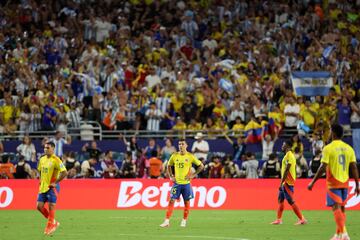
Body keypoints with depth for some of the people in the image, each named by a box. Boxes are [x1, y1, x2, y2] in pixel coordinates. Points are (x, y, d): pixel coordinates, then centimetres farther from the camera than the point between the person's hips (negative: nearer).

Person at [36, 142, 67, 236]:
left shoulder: (56, 160, -13)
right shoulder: (42, 159, 9)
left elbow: (64, 173, -17)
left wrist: (55, 182, -16)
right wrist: (41, 182, 13)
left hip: (52, 187, -7)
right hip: (43, 187, 7)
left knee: (51, 207, -5)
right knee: (39, 206, 4)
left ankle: (50, 226, 4)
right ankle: (54, 222, 19)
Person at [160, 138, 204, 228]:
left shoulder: (190, 156, -4)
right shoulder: (174, 156, 3)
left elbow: (201, 166, 1)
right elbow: (169, 166, 19)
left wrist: (193, 175, -5)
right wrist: (171, 176, 7)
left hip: (186, 183, -1)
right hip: (177, 182, 1)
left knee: (187, 202, 4)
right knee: (171, 201, -5)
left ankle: (184, 221, 17)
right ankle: (167, 221, -4)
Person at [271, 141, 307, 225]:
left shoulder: (288, 155, -15)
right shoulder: (291, 155, 16)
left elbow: (286, 170, -21)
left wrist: (281, 182, -21)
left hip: (287, 182, -10)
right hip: (286, 182, 10)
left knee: (291, 201, -9)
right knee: (280, 200, 14)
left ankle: (302, 219, -9)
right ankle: (278, 219, 19)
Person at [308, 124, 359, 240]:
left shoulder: (328, 148, -10)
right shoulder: (349, 148, 6)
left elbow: (323, 167, -14)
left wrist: (312, 182, -8)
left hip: (333, 183, -5)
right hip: (345, 183, 5)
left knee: (336, 208, -8)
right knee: (341, 208, 15)